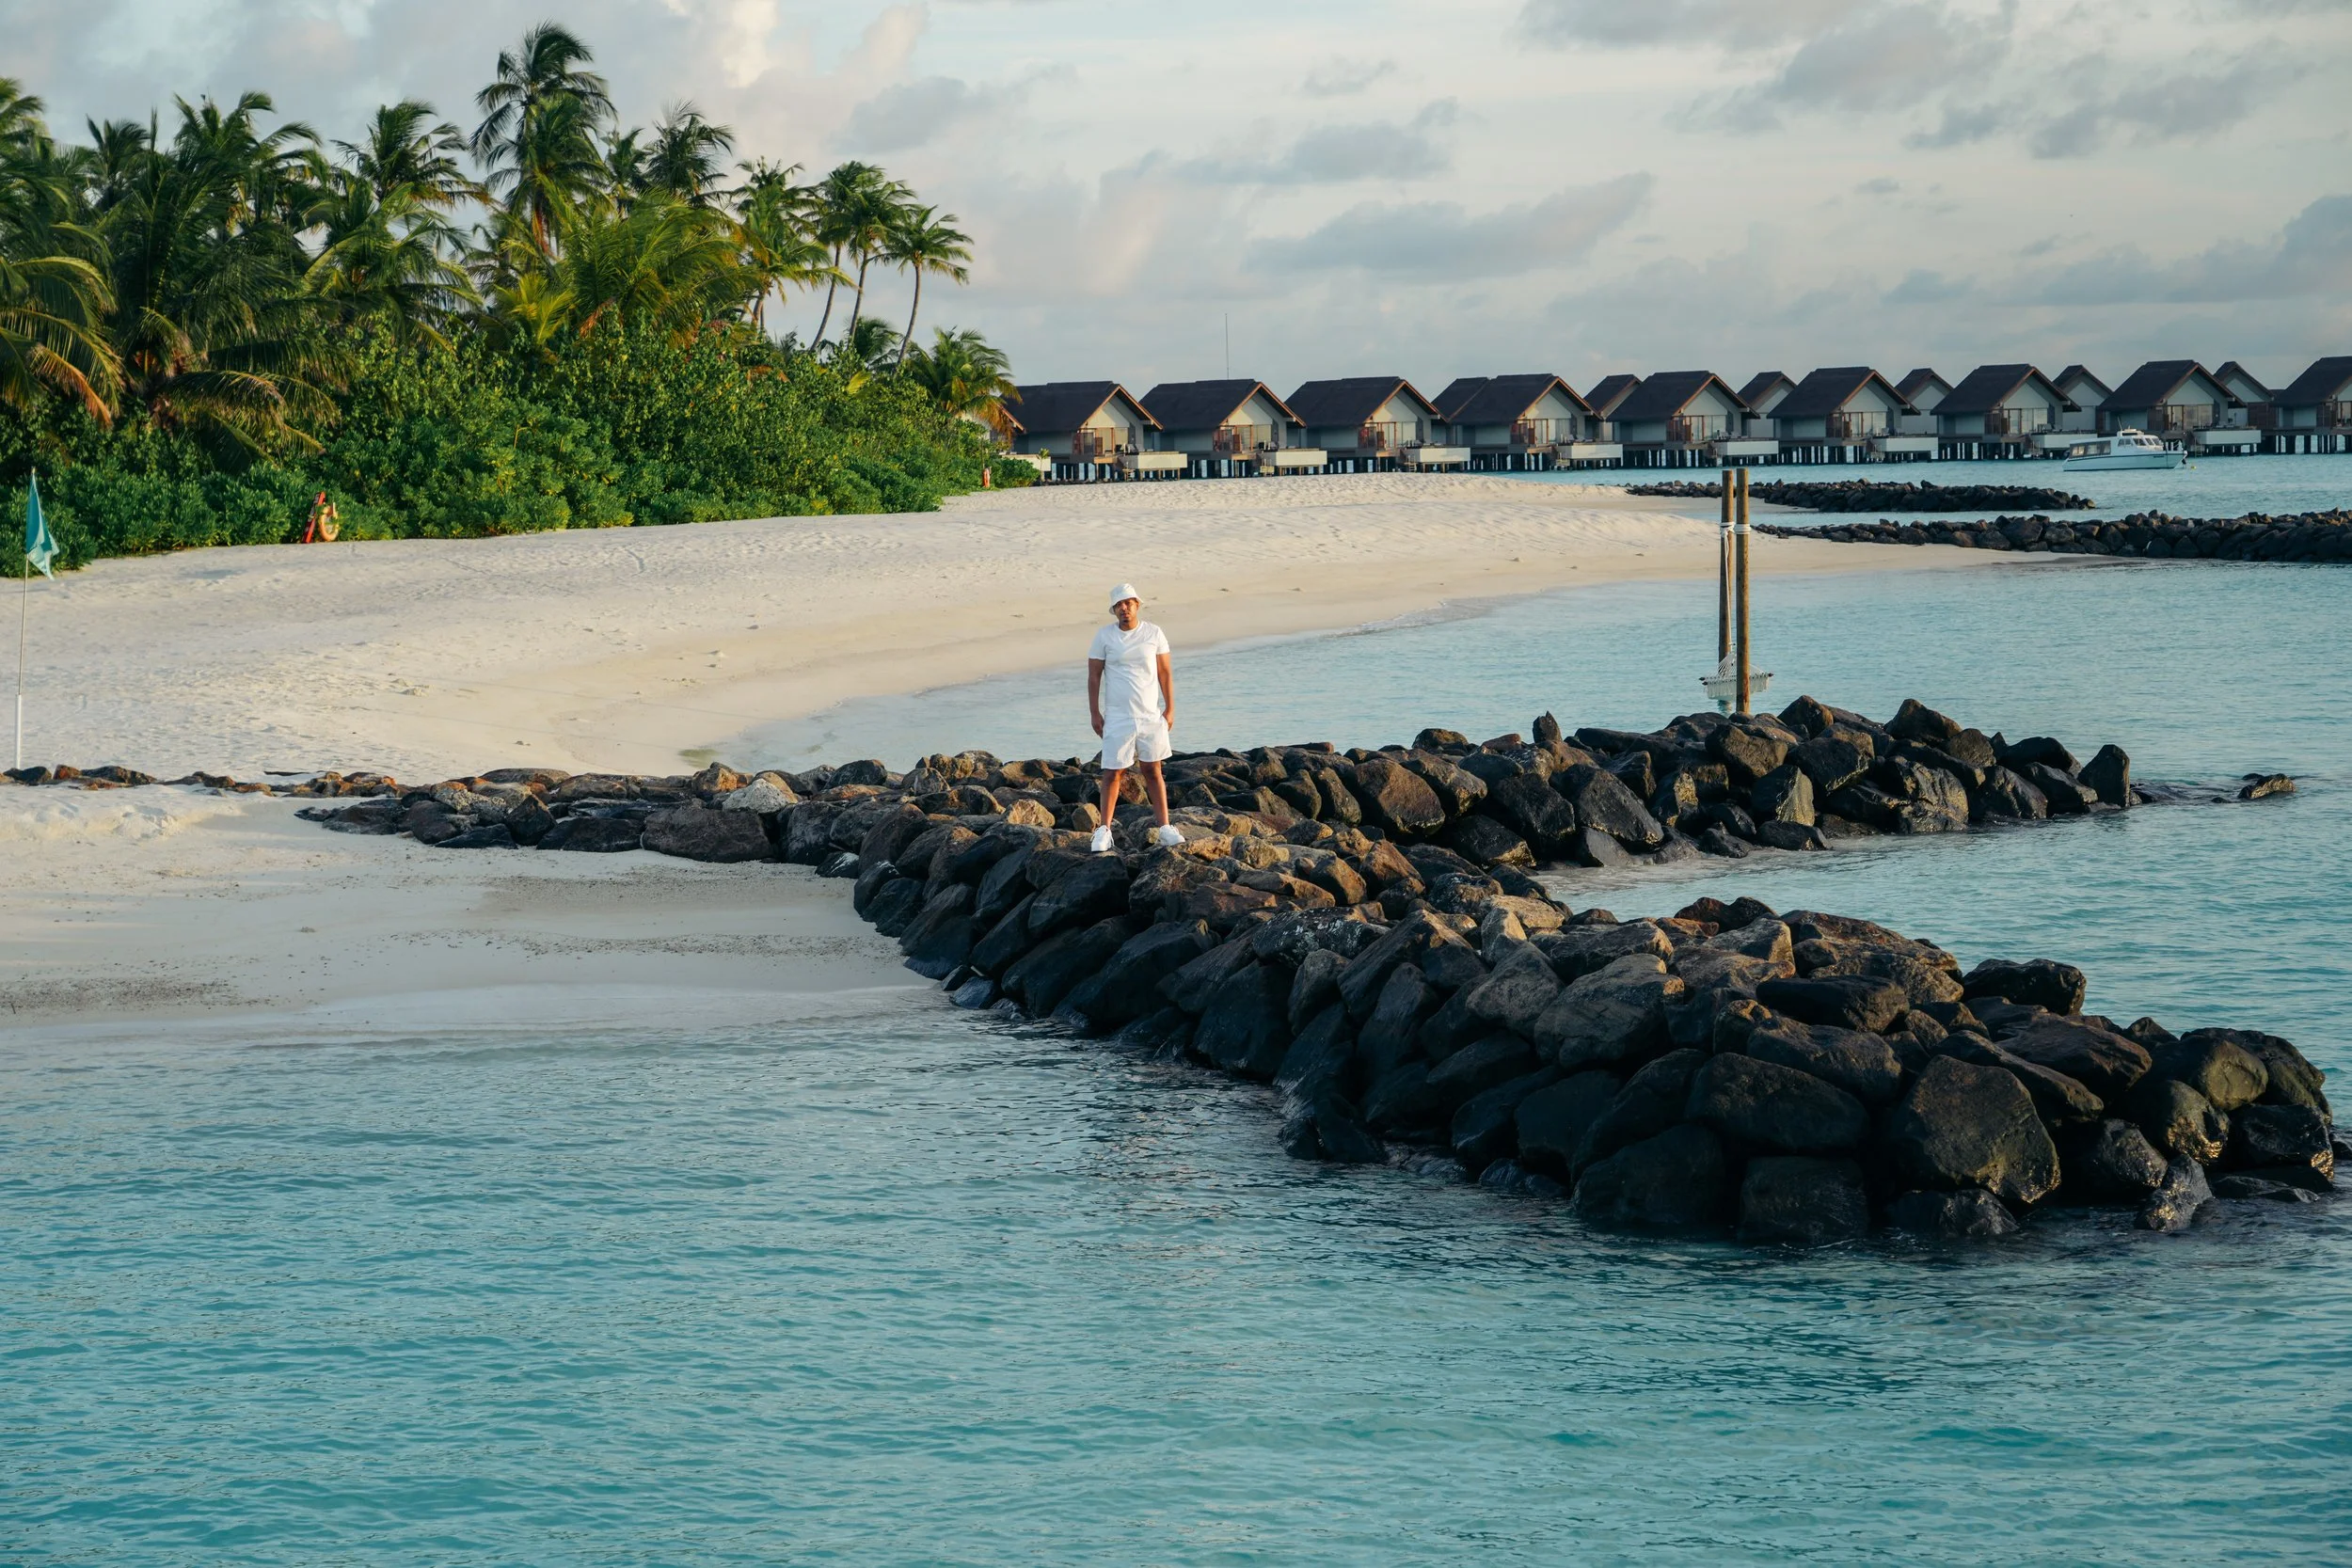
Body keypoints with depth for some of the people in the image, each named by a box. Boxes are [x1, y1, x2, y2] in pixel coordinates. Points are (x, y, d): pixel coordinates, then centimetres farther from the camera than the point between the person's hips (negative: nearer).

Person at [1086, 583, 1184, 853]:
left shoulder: (1154, 634, 2)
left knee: (1153, 771, 6)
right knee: (1113, 773, -1)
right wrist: (1095, 714, -3)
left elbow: (1165, 673, 7)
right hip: (1117, 717, -1)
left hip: (1151, 716, 1)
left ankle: (1164, 828, 9)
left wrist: (1170, 709, 2)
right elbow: (1094, 677, 1)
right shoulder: (1104, 637, -1)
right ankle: (1104, 831, 6)